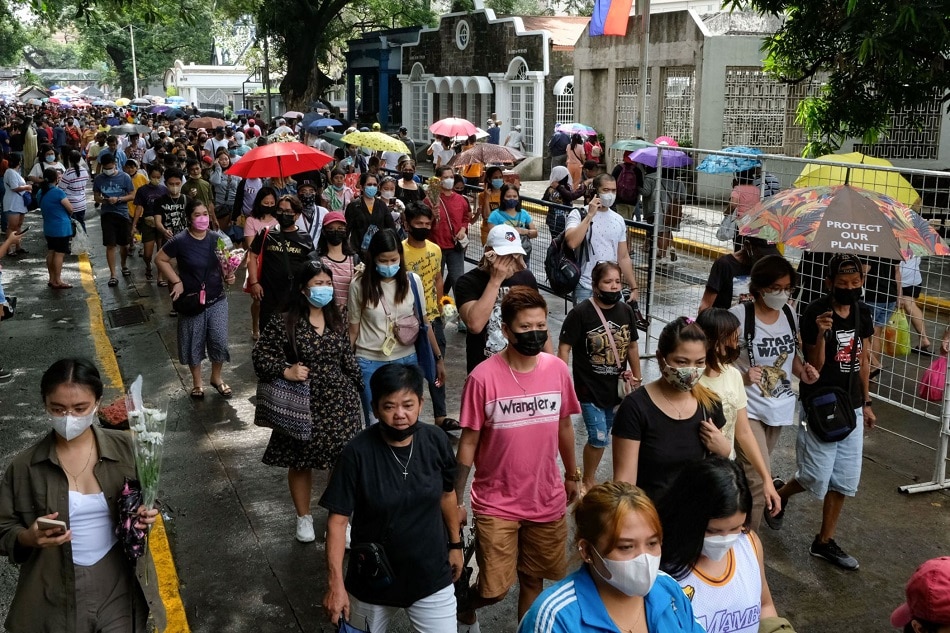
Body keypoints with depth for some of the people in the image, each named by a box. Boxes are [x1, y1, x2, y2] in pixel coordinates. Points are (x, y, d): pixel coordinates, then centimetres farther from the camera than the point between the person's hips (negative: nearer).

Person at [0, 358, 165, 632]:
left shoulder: (125, 449, -7)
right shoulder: (24, 466, -8)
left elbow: (145, 501, 8)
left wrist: (145, 515, -14)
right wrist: (29, 537, -21)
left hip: (120, 584, 0)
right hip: (57, 592, 0)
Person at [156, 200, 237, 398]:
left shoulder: (216, 239, -3)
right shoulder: (180, 241, -15)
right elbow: (160, 259, -4)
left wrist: (228, 277, -9)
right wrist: (176, 281, -11)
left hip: (217, 300, 3)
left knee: (220, 341, 3)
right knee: (194, 344, 10)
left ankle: (216, 377, 27)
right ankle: (197, 382, 30)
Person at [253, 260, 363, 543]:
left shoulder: (336, 321, 5)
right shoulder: (283, 323, -10)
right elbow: (260, 355, -8)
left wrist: (356, 389, 14)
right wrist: (285, 371, -21)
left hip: (339, 404, 3)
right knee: (300, 462, 12)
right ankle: (304, 517, 33)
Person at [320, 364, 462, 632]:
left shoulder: (436, 441, -12)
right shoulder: (357, 453, -21)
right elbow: (338, 520, -16)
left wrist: (455, 544, 13)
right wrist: (336, 583, -20)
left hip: (431, 576, 1)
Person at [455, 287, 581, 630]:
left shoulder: (558, 369, -6)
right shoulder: (483, 377, -17)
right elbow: (469, 441, -9)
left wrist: (572, 475, 17)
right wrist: (455, 500, -5)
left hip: (547, 501, 3)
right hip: (496, 504, -3)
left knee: (534, 578, 16)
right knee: (494, 589, 0)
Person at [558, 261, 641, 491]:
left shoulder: (626, 311, 0)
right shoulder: (581, 313, -15)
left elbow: (632, 346, 12)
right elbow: (564, 347, -12)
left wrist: (637, 378, 17)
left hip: (618, 386, 5)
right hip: (590, 389, -5)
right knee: (599, 438, -4)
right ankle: (588, 481, 21)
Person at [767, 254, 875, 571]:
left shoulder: (862, 311, 3)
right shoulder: (815, 313, -16)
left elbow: (863, 359, 12)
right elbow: (814, 366, -16)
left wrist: (866, 403, 14)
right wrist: (821, 334, -32)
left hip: (851, 408, 6)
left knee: (844, 479, 10)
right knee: (816, 477, -2)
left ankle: (825, 542, 24)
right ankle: (779, 496, 30)